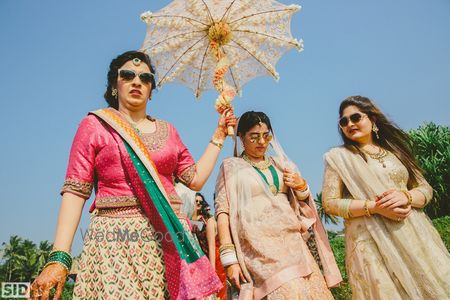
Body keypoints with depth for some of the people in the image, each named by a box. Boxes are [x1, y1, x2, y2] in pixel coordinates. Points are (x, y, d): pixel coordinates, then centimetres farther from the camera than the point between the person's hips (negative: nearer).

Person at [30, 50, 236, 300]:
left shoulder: (167, 131, 16)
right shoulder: (95, 125, 6)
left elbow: (195, 178, 13)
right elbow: (75, 191, -1)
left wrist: (218, 136, 16)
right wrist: (59, 257, -9)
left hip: (169, 239, 3)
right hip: (115, 239, -3)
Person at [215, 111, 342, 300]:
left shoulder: (280, 163, 18)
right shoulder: (231, 167, 5)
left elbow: (302, 204, 25)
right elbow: (223, 211, -4)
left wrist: (301, 186, 2)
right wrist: (229, 258, -13)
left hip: (292, 240, 5)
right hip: (259, 246, -5)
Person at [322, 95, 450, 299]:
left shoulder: (394, 148, 11)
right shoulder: (337, 156, 1)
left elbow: (425, 189, 10)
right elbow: (330, 203, -5)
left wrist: (405, 196, -13)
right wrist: (374, 207, -16)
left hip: (415, 235, 4)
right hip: (370, 242, -3)